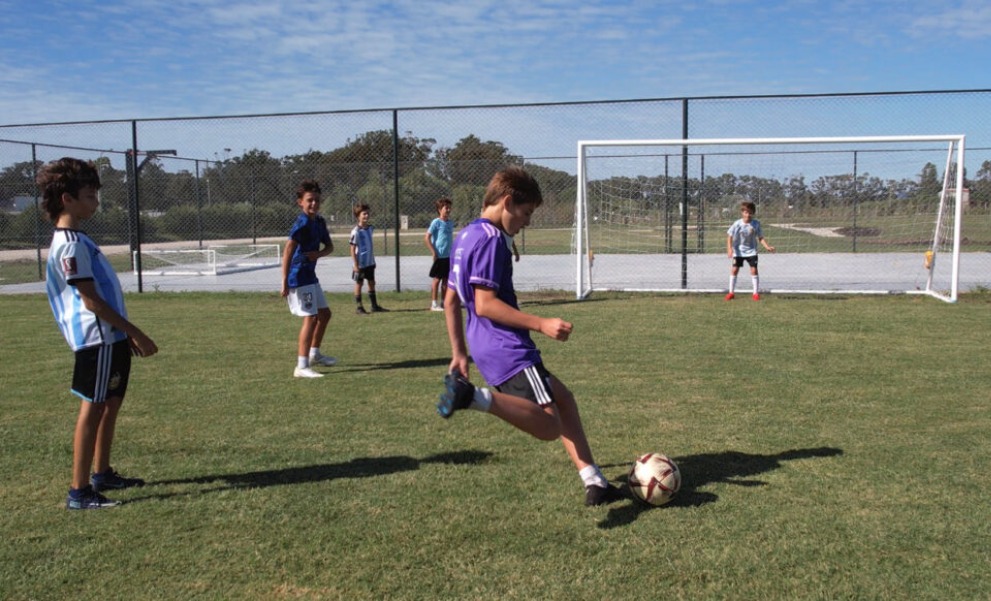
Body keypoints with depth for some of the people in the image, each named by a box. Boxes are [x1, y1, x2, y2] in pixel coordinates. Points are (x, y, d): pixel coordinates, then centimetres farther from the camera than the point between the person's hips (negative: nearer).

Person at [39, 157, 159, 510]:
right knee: (93, 408, -6)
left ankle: (101, 474, 30)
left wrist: (127, 333, 20)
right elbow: (91, 301, -19)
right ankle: (79, 491, 1)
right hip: (97, 339, -10)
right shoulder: (70, 244, -16)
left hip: (111, 338, 10)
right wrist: (136, 333, -15)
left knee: (111, 404, 17)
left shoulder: (76, 239, 16)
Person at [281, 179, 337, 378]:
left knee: (325, 313, 19)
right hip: (299, 277, -9)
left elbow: (330, 246, 15)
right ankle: (301, 367, -10)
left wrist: (319, 254, -9)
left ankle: (314, 354, 35)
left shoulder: (319, 222, 8)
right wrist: (285, 281, -28)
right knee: (311, 318, -12)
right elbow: (288, 251, -24)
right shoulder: (302, 223, -18)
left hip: (310, 276, 9)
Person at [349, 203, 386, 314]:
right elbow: (353, 249, -14)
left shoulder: (370, 228, 5)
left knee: (371, 283, 12)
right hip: (360, 263, -7)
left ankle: (374, 306, 20)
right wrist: (355, 265, -16)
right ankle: (359, 307, 11)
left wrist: (373, 259, 16)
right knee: (359, 284, 4)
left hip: (370, 262, 7)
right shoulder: (356, 231, -15)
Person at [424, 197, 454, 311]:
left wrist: (451, 252, 15)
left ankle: (443, 302, 19)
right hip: (439, 256, -7)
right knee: (436, 279, -1)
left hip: (448, 256, 7)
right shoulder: (436, 222, -10)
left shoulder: (450, 223, 10)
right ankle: (434, 304, 5)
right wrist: (433, 252, -14)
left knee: (446, 280, 11)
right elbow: (426, 237, -12)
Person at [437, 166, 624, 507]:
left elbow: (450, 300, 21)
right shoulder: (491, 239, -13)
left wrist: (459, 353, 24)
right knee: (550, 426, -17)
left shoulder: (466, 237, 17)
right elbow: (484, 304, -21)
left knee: (562, 397, 17)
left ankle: (594, 483, 16)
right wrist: (541, 324, -22)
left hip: (487, 348, 11)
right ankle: (474, 396, -26)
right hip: (507, 348, -11)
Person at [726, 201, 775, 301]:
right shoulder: (737, 224, -13)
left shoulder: (756, 224, -8)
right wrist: (729, 248, -23)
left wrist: (767, 246, -15)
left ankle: (756, 293, 6)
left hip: (751, 251, 1)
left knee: (754, 270, -5)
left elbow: (760, 237, -1)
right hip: (738, 251, -1)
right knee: (734, 270, -2)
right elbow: (729, 236, -11)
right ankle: (731, 293, 9)